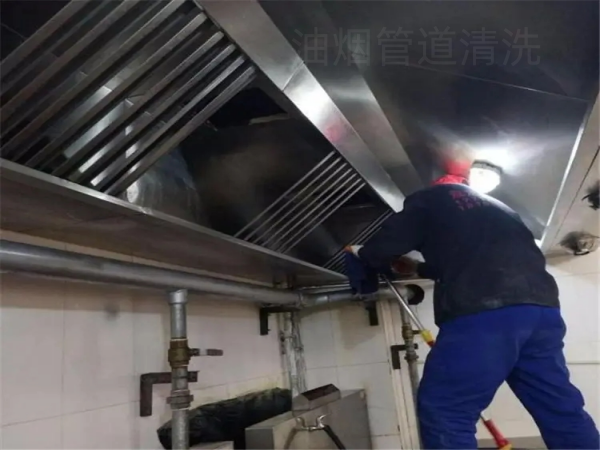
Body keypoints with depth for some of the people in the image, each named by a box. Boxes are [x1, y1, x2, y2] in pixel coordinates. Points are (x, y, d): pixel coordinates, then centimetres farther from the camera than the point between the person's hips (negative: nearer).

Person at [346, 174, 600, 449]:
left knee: (442, 410, -4)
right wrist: (418, 269, 53)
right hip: (541, 307, 8)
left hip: (483, 312, -8)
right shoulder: (495, 207, 35)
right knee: (561, 409, 13)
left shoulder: (430, 200, 14)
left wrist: (362, 253, 31)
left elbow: (387, 246, 8)